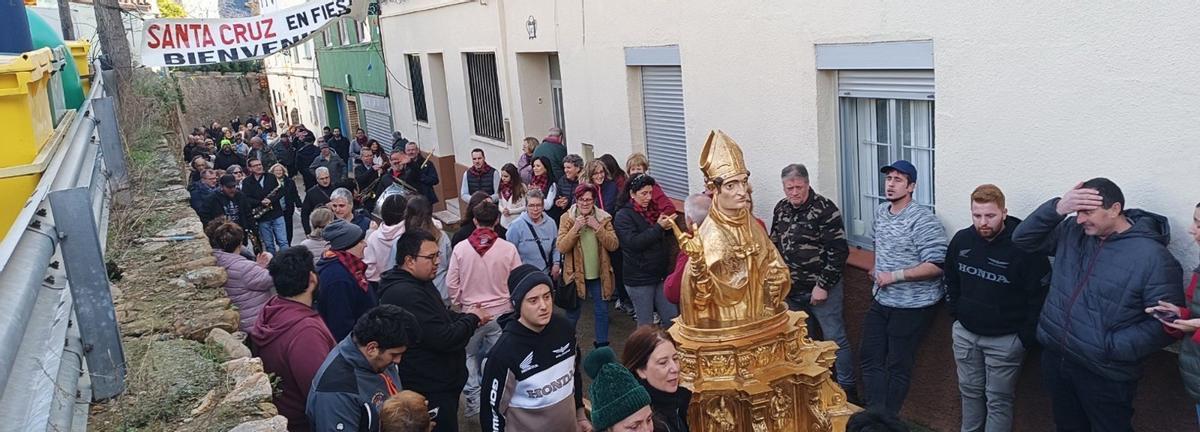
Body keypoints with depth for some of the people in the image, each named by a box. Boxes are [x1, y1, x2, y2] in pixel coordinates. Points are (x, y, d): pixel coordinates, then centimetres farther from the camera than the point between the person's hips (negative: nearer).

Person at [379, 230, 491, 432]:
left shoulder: (419, 282, 8)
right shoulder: (406, 294, -28)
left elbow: (440, 316, 21)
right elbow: (445, 339, -29)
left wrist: (467, 317, 1)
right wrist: (472, 319, -11)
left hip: (440, 383, 11)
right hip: (431, 391, -11)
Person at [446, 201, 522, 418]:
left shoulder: (460, 248, -11)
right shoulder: (508, 249, -13)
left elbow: (451, 283, -4)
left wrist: (457, 306, 13)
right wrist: (513, 305, 13)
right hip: (501, 312, -1)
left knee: (469, 355, 21)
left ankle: (473, 398, 10)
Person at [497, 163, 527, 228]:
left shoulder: (521, 187, -6)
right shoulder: (502, 188, 8)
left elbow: (525, 206, -7)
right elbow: (500, 204, 14)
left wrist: (510, 211, -13)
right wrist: (502, 210, -8)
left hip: (517, 222, -4)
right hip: (504, 222, 4)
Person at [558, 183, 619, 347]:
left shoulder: (604, 218, -3)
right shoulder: (567, 218, -7)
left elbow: (613, 245, -10)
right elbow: (561, 247, -14)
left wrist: (597, 227, -20)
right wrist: (576, 227, -23)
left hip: (599, 274, 2)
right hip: (575, 274, -2)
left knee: (602, 311, 13)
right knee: (572, 313, 12)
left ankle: (602, 345, 30)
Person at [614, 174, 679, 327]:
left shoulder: (653, 210, 10)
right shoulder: (623, 216, -7)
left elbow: (668, 239, 19)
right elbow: (634, 242, -20)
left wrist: (668, 227, -4)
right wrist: (658, 227, -23)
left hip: (661, 274, 6)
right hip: (640, 279, -5)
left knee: (672, 320, 7)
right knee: (646, 326, 4)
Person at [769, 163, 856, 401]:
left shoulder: (825, 209, -15)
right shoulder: (781, 208, 5)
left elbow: (839, 251, -17)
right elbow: (774, 245, 16)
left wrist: (823, 286, -17)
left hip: (821, 290, -6)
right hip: (792, 291, 6)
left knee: (835, 339, 1)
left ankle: (848, 389, 14)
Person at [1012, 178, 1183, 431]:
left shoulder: (1152, 257, -17)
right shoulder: (1072, 232, 1)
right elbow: (1023, 239, 0)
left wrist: (1110, 347, -21)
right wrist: (1057, 209, -14)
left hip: (1105, 375, -5)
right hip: (1054, 358, 6)